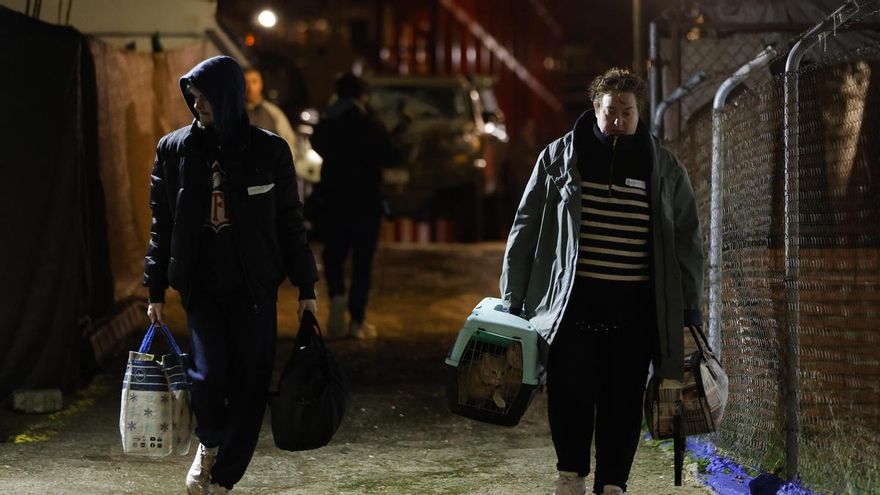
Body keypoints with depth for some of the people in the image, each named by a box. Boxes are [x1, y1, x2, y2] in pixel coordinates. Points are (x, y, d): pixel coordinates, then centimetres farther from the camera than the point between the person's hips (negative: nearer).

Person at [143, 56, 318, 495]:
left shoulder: (268, 150, 0)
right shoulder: (174, 149, 3)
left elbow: (289, 222, 5)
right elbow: (162, 225, 8)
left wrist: (305, 287, 4)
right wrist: (156, 291, 7)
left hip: (254, 287, 0)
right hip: (201, 285, 0)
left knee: (250, 384, -1)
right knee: (208, 376, -13)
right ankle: (209, 443, 19)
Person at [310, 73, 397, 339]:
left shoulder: (324, 127, -2)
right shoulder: (372, 127, -9)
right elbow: (390, 157, -3)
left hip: (334, 200, 2)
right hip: (366, 202, -2)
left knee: (334, 255, 12)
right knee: (363, 260, 5)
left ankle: (337, 297, -16)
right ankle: (357, 320, 2)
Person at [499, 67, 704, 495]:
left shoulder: (663, 168, 8)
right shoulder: (560, 157, 5)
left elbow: (686, 238, 14)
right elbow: (526, 227, 8)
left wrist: (689, 305, 9)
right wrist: (514, 296, 5)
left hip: (635, 308, 1)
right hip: (572, 300, -1)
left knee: (624, 398, 3)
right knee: (570, 392, -2)